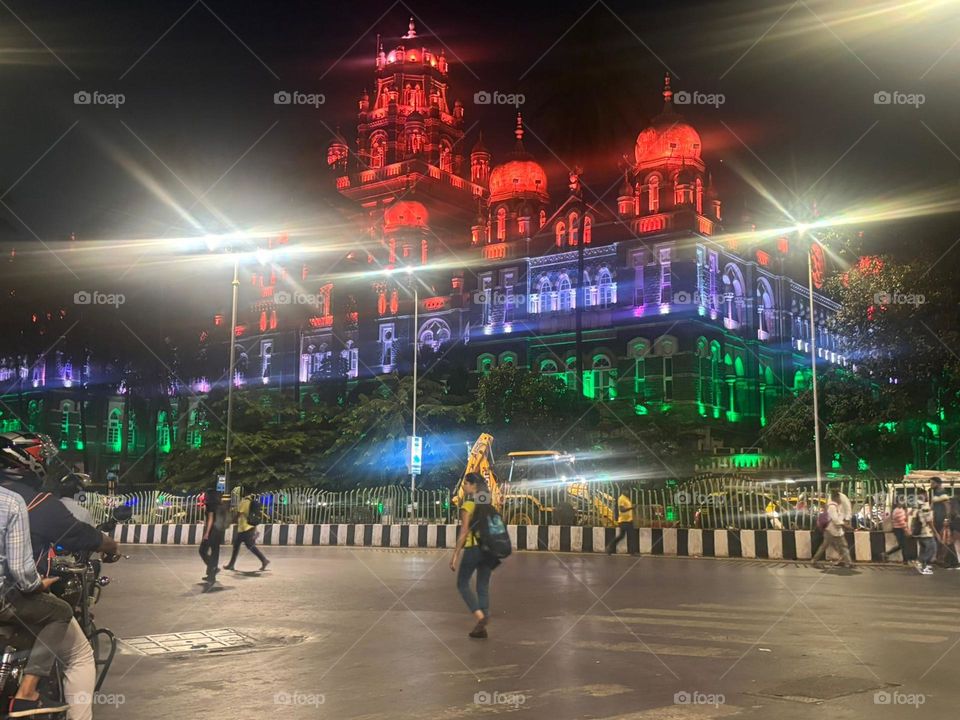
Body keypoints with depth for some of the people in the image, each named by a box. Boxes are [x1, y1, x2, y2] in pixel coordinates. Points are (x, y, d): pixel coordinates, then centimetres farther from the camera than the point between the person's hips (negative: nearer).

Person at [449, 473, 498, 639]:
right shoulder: (489, 505, 10)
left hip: (472, 548, -6)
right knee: (483, 587, 10)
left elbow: (464, 532, -15)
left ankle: (480, 617, -8)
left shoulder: (467, 505, -10)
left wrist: (455, 555, -12)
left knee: (462, 583, 8)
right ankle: (482, 627, 10)